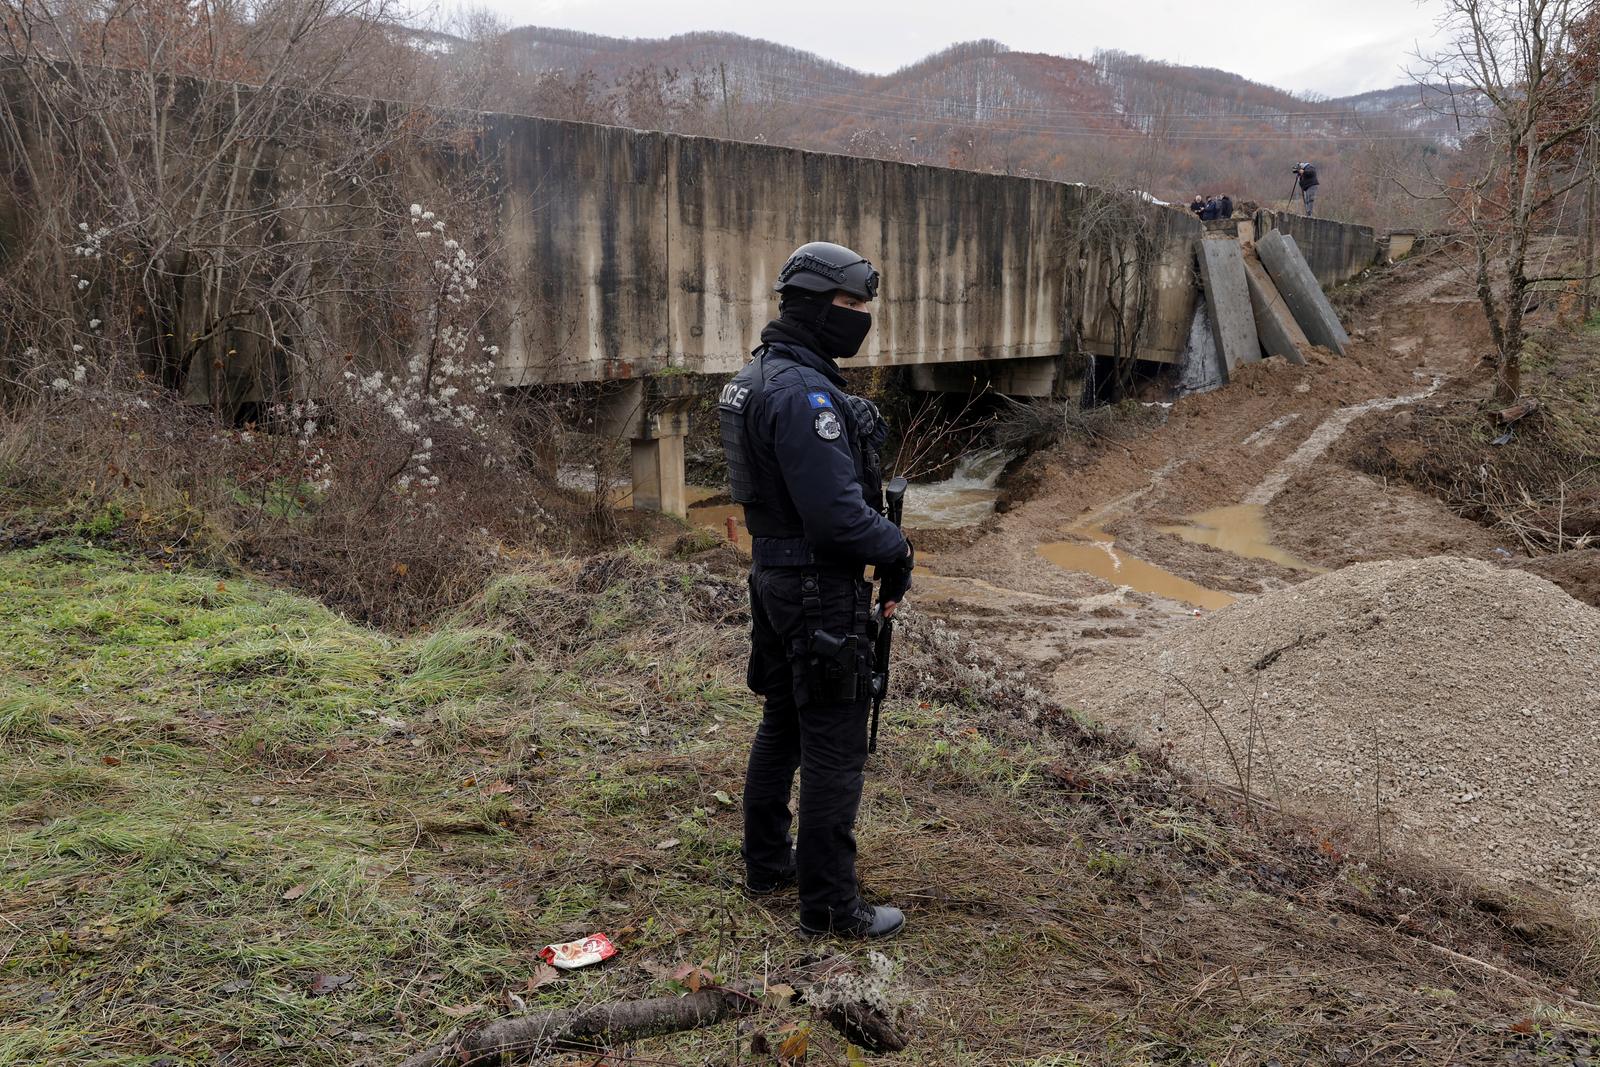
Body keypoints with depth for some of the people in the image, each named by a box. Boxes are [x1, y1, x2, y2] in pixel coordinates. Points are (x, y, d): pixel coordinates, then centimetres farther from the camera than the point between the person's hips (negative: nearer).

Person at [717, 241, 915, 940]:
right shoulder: (805, 392, -23)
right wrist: (896, 552, -9)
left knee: (784, 721, 21)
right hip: (820, 589, -10)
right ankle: (830, 905, 9)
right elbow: (836, 510, -26)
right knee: (835, 746, -1)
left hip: (774, 574, 10)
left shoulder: (760, 375, 10)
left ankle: (767, 863, 35)